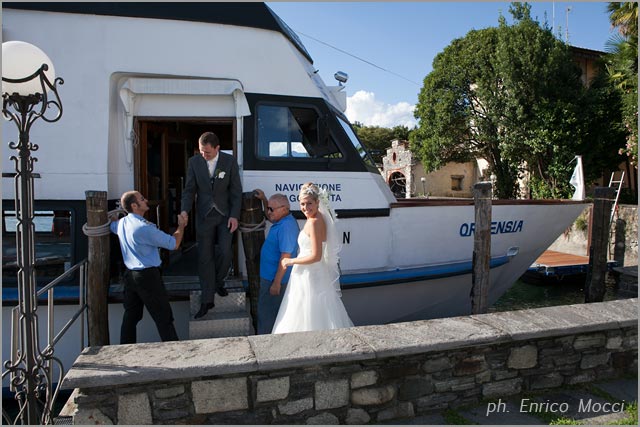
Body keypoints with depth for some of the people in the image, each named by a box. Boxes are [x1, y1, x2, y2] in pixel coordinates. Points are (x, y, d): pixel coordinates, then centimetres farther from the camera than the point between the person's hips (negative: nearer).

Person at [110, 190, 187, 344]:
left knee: (131, 315, 17)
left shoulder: (121, 223, 5)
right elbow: (174, 244, -15)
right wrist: (181, 226, -1)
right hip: (148, 276, -8)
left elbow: (111, 224, 32)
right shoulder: (144, 228, -21)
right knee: (164, 318, -1)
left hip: (130, 275, 9)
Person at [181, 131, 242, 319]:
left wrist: (234, 216, -10)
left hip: (225, 214, -1)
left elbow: (236, 190, -4)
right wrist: (185, 210, -15)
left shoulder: (230, 161, -7)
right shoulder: (194, 161, -3)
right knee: (204, 257, 3)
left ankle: (219, 282, 24)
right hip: (204, 215, 1)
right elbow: (189, 189, 0)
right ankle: (207, 301, 13)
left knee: (225, 252, -8)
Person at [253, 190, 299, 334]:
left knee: (266, 313, 3)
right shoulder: (282, 220, 6)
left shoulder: (286, 227, -26)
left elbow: (285, 257, -29)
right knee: (274, 312, 21)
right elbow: (270, 217, 31)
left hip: (274, 279, -10)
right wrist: (264, 200, 16)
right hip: (270, 276, 10)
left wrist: (276, 283, -25)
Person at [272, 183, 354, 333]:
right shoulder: (320, 218, 7)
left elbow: (316, 256, -24)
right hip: (316, 274, 10)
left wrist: (291, 261, -12)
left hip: (310, 277, -10)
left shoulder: (313, 222, -21)